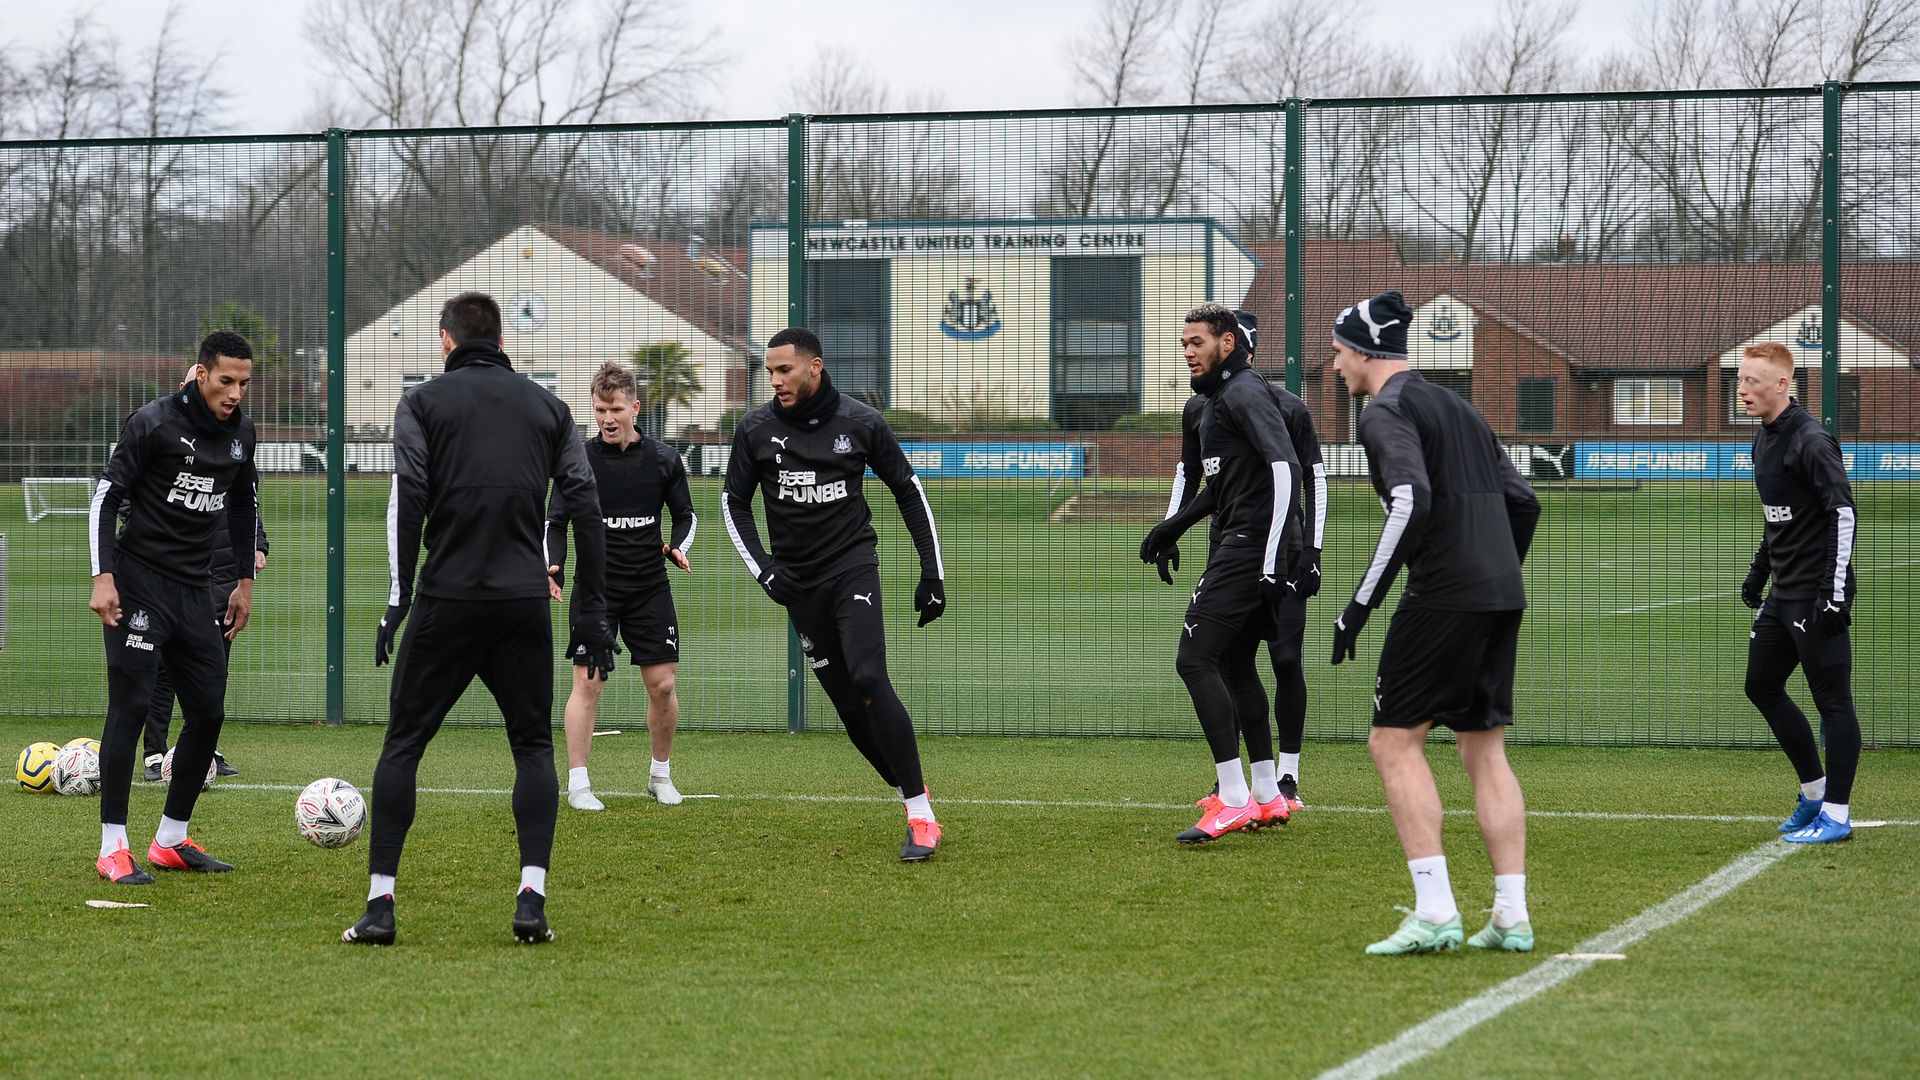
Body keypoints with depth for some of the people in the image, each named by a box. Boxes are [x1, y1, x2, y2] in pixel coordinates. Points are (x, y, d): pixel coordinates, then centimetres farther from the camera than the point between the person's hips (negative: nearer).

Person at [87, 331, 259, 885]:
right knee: (130, 707, -10)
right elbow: (106, 496, -9)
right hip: (140, 583, -6)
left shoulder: (240, 432, 7)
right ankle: (113, 849, -8)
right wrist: (103, 577, -16)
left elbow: (243, 506, 22)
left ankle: (171, 840, 17)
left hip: (196, 590, 6)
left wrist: (245, 581, 21)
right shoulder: (154, 422, -11)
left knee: (208, 713, 4)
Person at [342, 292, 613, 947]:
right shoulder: (547, 407, 13)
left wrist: (397, 599, -6)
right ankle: (531, 898, -2)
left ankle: (380, 904, 1)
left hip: (447, 600, -2)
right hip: (524, 603, 2)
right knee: (534, 746, 13)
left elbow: (408, 500, -7)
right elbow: (585, 508, 7)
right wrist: (591, 616, 9)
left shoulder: (423, 402, 5)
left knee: (403, 744, 8)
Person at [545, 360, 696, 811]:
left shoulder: (663, 459, 1)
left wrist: (678, 547, -10)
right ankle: (578, 784, -3)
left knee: (662, 685, 0)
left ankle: (660, 774, 20)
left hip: (650, 587, 2)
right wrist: (554, 566, -16)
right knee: (586, 682, -9)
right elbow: (556, 521, 1)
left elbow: (686, 515, 11)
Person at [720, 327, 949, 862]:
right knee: (849, 706, 0)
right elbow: (734, 503, 10)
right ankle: (910, 789, 17)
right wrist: (764, 571, -3)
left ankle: (921, 816, -19)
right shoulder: (756, 430, -1)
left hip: (852, 564, -3)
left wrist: (933, 572, 4)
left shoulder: (861, 422, -4)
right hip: (798, 581, 3)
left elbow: (908, 491, 6)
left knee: (869, 678, -21)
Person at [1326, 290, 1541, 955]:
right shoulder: (1457, 406, 21)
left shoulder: (1387, 413, -5)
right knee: (1485, 748, 12)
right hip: (1503, 594, 8)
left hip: (1444, 595, -8)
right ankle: (1512, 918, 7)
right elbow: (1522, 501, 21)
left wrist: (1363, 601, -18)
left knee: (1395, 741, -2)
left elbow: (1412, 501, -21)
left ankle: (1434, 913, -11)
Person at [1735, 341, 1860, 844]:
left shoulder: (1810, 440, -16)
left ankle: (1836, 813, 2)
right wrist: (1759, 570, 22)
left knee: (1832, 698, -3)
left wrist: (1835, 593, -22)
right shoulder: (1765, 440, 12)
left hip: (1817, 594, -10)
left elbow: (1844, 514, -20)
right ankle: (1814, 792, 25)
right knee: (1761, 685, 15)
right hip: (1783, 593, 10)